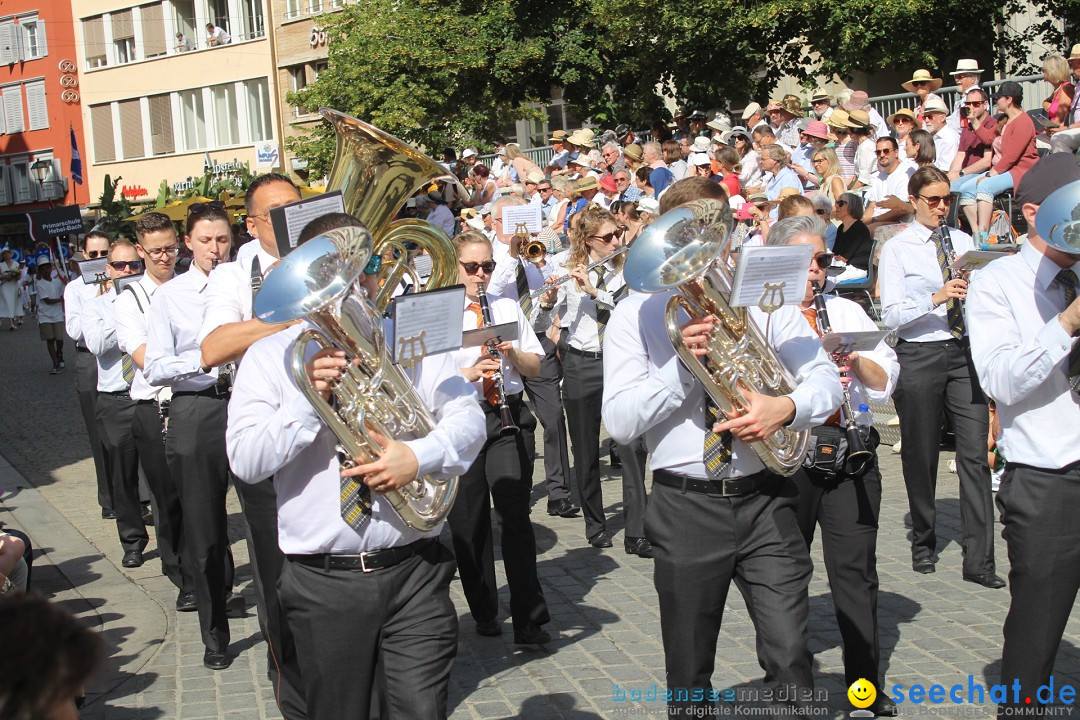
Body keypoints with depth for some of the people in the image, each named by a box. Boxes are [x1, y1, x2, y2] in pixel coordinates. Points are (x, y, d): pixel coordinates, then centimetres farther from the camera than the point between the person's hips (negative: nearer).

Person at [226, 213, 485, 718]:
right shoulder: (270, 357, 2)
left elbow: (467, 417, 0)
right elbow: (245, 461, -7)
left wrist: (419, 457, -18)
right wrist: (308, 396, -19)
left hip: (414, 569, 1)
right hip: (322, 581, 0)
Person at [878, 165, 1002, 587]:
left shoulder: (963, 242, 11)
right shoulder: (897, 249, 0)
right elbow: (891, 315, -9)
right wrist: (937, 298, -22)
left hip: (964, 352, 3)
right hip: (919, 357, -2)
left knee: (975, 453, -5)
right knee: (920, 455, 8)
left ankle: (979, 561, -2)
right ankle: (923, 543, 28)